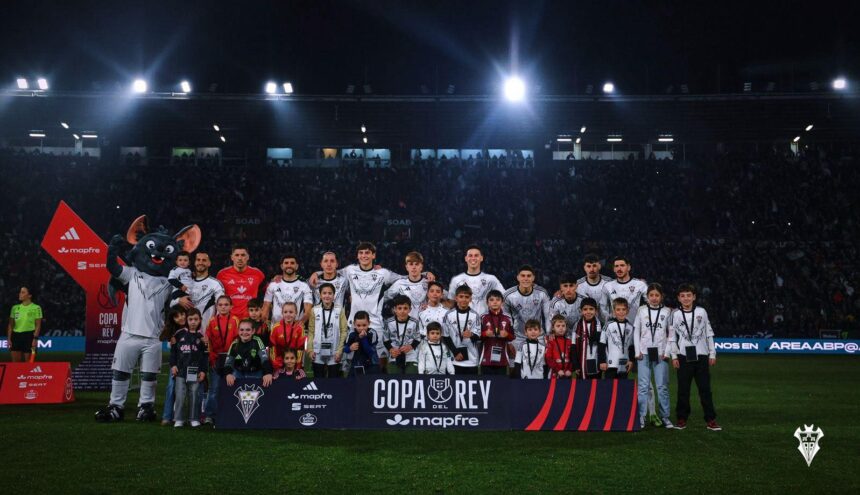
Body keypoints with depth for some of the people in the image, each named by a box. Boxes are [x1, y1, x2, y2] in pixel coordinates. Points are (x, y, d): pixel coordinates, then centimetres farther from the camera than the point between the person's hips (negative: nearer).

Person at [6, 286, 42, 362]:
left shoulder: (36, 308, -2)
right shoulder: (15, 308, 10)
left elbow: (38, 325, -5)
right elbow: (11, 325, 12)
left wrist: (35, 338, -13)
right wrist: (9, 338, 5)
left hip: (29, 336, -4)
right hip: (16, 336, 4)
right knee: (15, 362, 3)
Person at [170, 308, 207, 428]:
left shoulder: (201, 336, 3)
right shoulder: (179, 334, 5)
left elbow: (205, 355, 2)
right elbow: (173, 350, 9)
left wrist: (203, 371, -3)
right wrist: (173, 365, 0)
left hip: (195, 371, 0)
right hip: (181, 370, 1)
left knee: (194, 395, 3)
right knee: (180, 395, 0)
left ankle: (194, 419, 12)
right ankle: (179, 419, 8)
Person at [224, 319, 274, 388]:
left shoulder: (257, 341, -18)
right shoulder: (234, 344, -9)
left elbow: (265, 359, -30)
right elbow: (228, 363, -12)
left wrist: (268, 373, -47)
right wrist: (228, 374, -34)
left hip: (256, 373, -2)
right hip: (239, 373, 2)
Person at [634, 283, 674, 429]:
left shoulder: (667, 311, 4)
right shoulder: (641, 310, 5)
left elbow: (671, 334, 4)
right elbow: (636, 332, 7)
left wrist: (667, 351, -4)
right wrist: (637, 351, 0)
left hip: (661, 353, 0)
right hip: (644, 353, 0)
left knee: (662, 386, 1)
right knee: (643, 386, -1)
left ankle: (665, 417, 10)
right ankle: (641, 417, 2)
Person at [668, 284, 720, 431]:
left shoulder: (701, 312, 4)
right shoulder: (675, 315, 3)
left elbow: (709, 333, 7)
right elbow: (672, 337, 4)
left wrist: (712, 353, 5)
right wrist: (674, 356, 0)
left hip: (701, 355, 0)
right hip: (684, 356, 0)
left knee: (705, 388, 1)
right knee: (683, 389, 4)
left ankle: (710, 420, 7)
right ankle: (682, 419, 13)